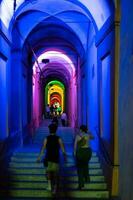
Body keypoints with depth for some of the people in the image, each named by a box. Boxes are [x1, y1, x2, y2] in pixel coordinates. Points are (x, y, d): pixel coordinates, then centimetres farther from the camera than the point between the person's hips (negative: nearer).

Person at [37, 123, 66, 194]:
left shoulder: (47, 138, -6)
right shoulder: (58, 139, -6)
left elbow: (43, 149, -8)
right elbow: (62, 149, -6)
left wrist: (39, 157, 0)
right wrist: (65, 156, 6)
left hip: (48, 158, 0)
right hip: (56, 158, 0)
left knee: (48, 171, 21)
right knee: (55, 173, 10)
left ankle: (49, 185, 10)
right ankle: (54, 188, 9)